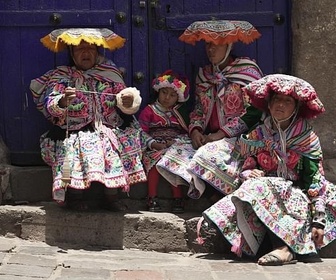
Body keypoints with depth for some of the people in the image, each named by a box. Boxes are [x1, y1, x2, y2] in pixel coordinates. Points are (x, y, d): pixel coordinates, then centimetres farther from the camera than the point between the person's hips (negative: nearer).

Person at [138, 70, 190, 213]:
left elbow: (186, 133, 7)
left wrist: (176, 142, -13)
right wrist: (153, 144, -17)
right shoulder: (149, 110, 9)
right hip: (154, 148, -1)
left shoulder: (181, 112, 16)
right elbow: (142, 132, -1)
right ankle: (152, 198, -26)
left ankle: (178, 198, -28)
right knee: (153, 158, -32)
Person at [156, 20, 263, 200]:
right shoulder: (204, 74, 18)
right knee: (177, 151, -21)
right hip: (208, 138, 6)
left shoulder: (247, 70, -2)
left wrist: (221, 134, -17)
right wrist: (195, 130, -5)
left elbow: (253, 113, -10)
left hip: (238, 138, -6)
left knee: (211, 156, -35)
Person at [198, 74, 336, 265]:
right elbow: (247, 166, 13)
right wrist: (248, 174, -15)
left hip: (295, 194, -3)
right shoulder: (258, 136, 7)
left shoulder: (307, 138, -1)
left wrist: (318, 220, -14)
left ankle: (283, 247, -49)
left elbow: (315, 180, -5)